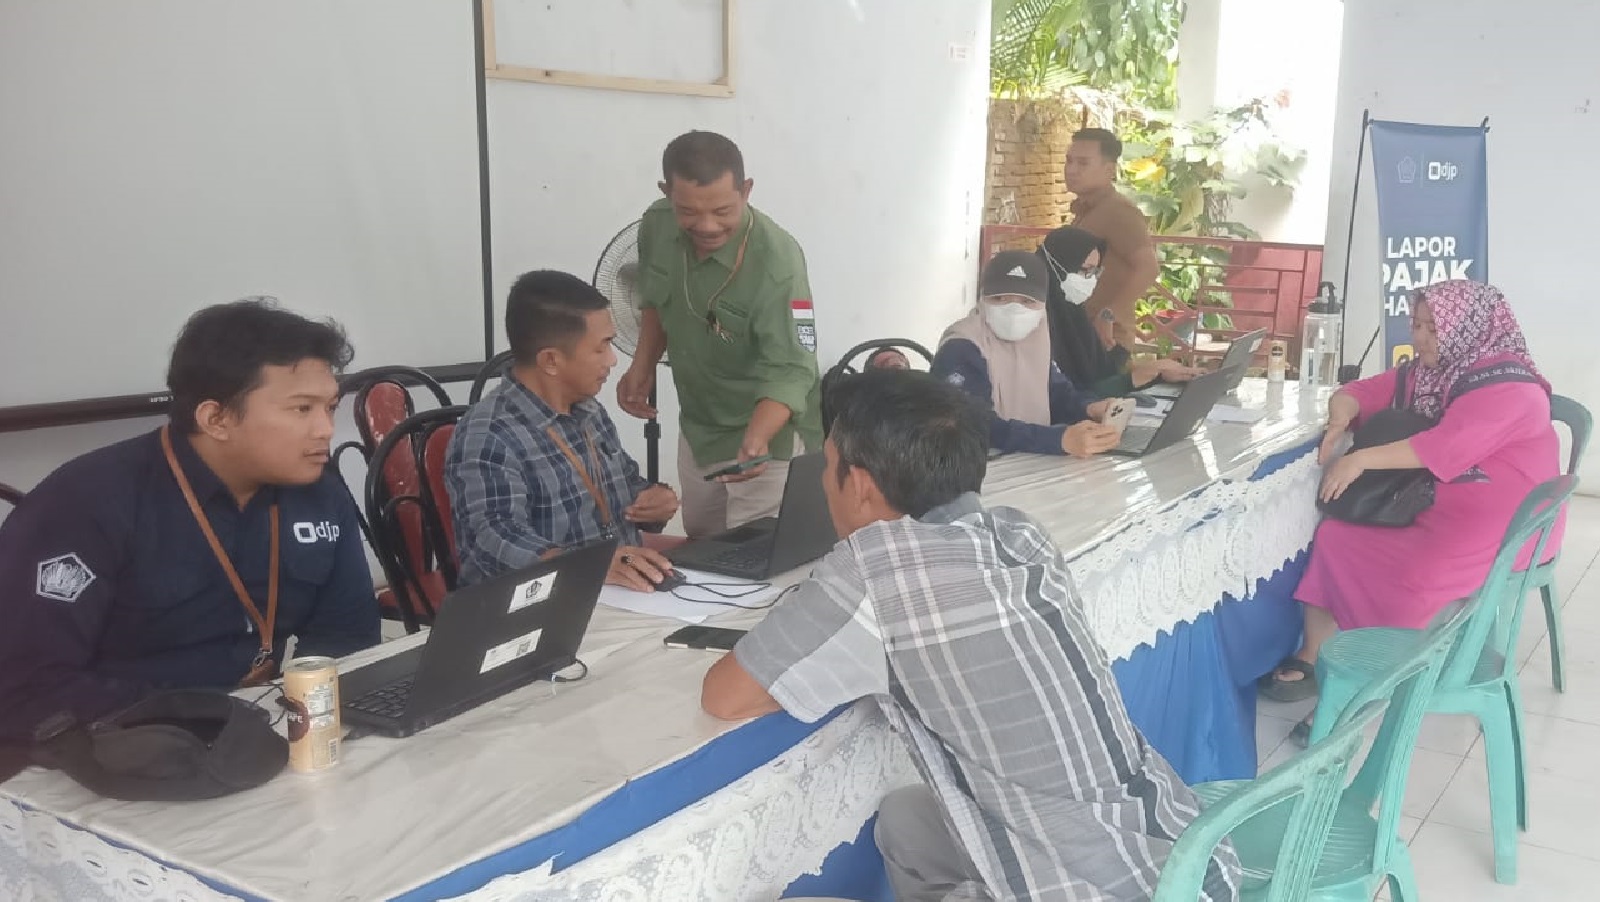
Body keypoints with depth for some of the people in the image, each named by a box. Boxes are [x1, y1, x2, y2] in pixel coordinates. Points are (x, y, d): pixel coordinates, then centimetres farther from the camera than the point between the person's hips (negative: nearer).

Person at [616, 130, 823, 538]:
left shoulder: (777, 262, -31)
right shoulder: (656, 225, -11)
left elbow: (790, 371, -32)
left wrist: (756, 440, -47)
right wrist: (642, 366, 0)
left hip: (768, 432, -6)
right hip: (697, 426, 7)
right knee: (699, 545, 23)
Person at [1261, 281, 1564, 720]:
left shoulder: (1507, 385, -16)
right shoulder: (1424, 373, 10)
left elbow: (1448, 446, -29)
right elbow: (1356, 392, 11)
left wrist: (1361, 460, -31)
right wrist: (1340, 424, -13)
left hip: (1500, 523, -8)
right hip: (1429, 502, 8)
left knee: (1406, 573, -33)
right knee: (1335, 535, -11)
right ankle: (1314, 657, -11)